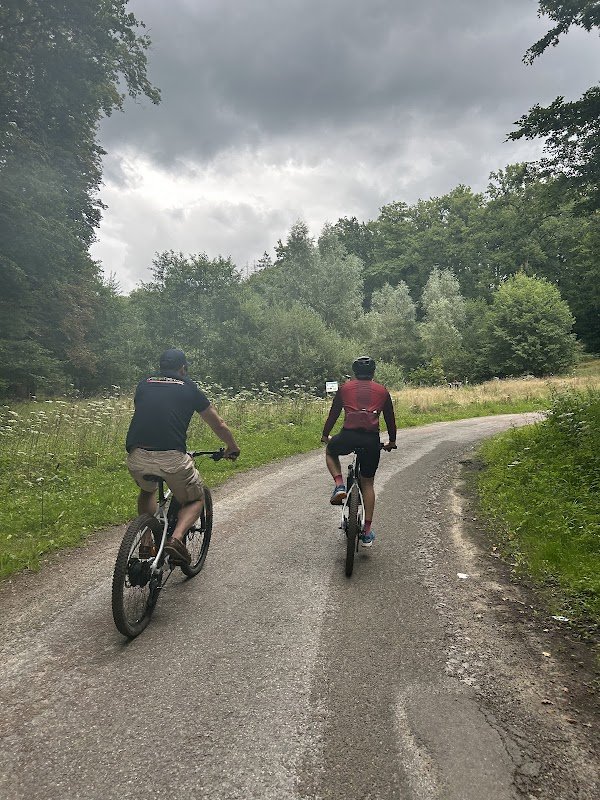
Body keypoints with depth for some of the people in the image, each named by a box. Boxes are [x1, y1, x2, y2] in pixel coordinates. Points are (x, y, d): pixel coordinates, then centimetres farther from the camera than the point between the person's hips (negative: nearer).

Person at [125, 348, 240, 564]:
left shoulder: (144, 384, 22)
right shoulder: (189, 388, 15)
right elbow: (218, 426, 23)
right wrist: (232, 448, 41)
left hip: (136, 458, 4)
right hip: (171, 457, -3)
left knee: (147, 491, 35)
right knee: (195, 500, 21)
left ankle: (146, 542, 23)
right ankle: (176, 538, -3)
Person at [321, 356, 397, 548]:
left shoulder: (345, 388, 17)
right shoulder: (382, 391, 19)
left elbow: (333, 413, 23)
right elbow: (390, 418, 27)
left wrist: (325, 435, 38)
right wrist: (391, 441, 42)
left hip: (348, 435, -1)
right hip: (372, 440, 2)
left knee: (330, 452, 33)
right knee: (368, 483, 18)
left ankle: (339, 486, 9)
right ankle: (367, 532, 18)